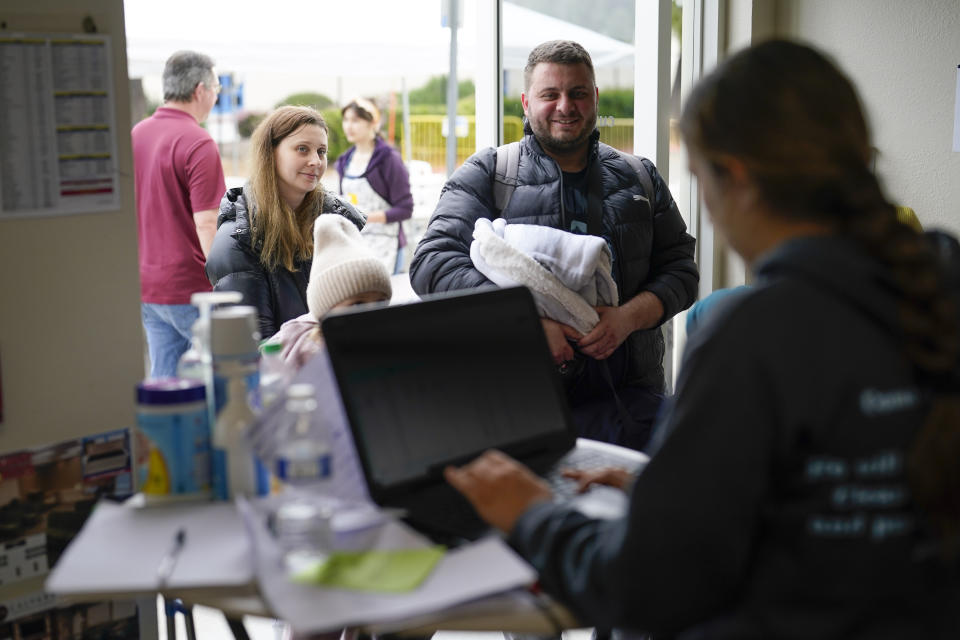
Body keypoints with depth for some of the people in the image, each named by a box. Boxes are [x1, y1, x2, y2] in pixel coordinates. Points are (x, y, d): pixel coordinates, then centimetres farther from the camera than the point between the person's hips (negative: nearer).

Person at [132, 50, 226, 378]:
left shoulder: (135, 135, 9)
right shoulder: (198, 144, -15)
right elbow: (207, 224, -20)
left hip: (147, 287, 8)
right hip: (191, 289, -7)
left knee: (163, 380, 13)